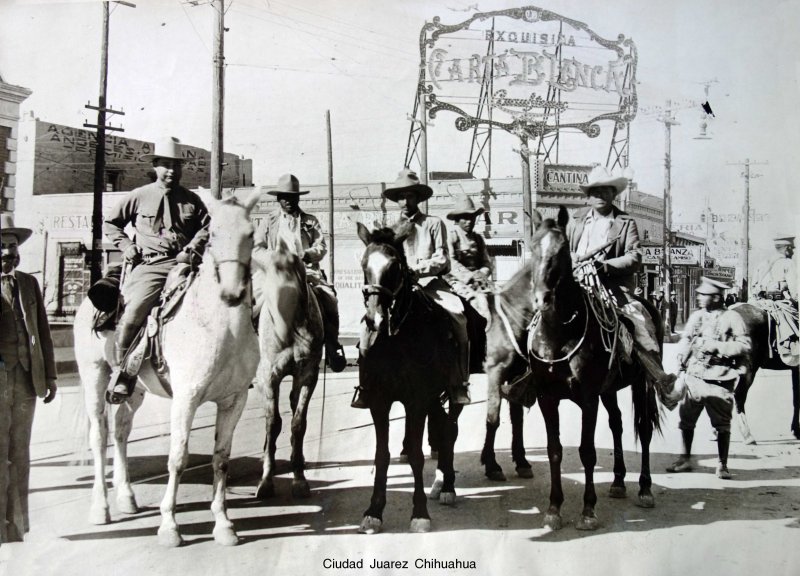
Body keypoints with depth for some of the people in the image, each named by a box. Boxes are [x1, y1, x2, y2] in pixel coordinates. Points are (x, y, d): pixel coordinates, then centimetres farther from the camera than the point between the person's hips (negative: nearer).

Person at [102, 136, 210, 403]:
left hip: (183, 264, 2)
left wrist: (191, 250, -6)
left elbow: (206, 229, 11)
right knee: (132, 315, -21)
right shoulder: (140, 196, 11)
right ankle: (121, 374, -4)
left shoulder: (192, 200, 15)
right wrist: (126, 246, 5)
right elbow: (110, 223, 19)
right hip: (149, 265, -2)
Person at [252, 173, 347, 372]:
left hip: (306, 269, 0)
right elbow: (257, 248, 7)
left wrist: (304, 255, -14)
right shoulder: (268, 221, 15)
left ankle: (332, 346, -15)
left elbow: (321, 248, 6)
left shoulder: (310, 221, 15)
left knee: (328, 297, -23)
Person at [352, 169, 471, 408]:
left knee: (458, 315, -27)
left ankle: (459, 383, -16)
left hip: (430, 282, -2)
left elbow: (442, 260, 0)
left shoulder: (434, 224, 9)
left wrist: (416, 267, -14)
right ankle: (367, 385, -15)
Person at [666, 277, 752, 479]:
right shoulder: (696, 316, 8)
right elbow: (686, 339, 16)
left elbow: (744, 346, -11)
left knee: (722, 424, 3)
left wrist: (717, 347, -19)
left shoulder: (732, 318, -7)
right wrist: (682, 357, -2)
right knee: (686, 419, 10)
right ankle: (685, 459, 24)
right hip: (694, 377, 5)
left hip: (719, 379, -5)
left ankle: (722, 465, 15)